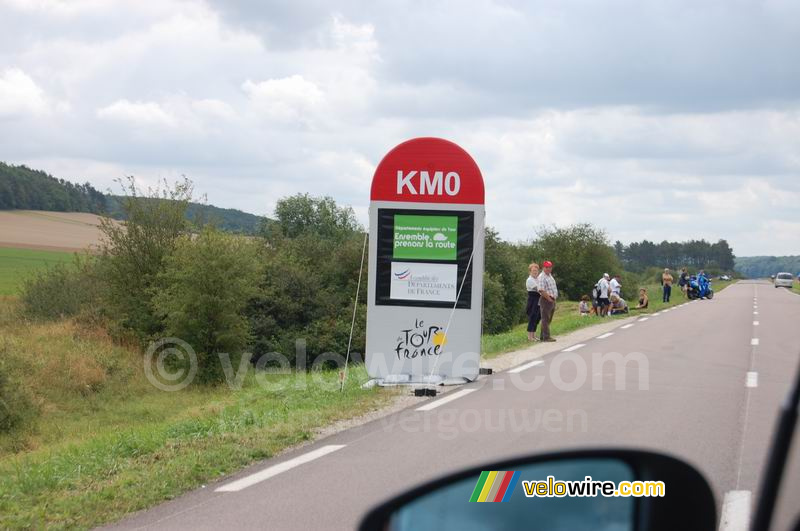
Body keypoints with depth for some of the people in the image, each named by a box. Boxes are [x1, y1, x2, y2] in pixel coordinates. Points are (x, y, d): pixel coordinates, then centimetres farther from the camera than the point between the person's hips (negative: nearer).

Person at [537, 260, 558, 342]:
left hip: (552, 300, 10)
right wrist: (549, 298, -19)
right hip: (546, 300, -10)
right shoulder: (542, 277, -14)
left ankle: (543, 336, 20)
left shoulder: (550, 275, 17)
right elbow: (541, 290, -22)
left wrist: (554, 298, 15)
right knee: (545, 319, -8)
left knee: (549, 319, 14)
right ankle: (546, 337, -8)